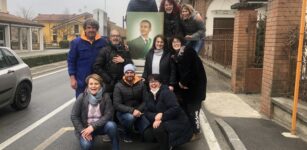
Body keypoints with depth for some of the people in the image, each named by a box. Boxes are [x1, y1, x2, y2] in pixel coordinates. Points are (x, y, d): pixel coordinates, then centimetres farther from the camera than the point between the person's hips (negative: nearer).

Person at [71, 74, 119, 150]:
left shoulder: (105, 96, -11)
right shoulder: (82, 97, -11)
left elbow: (108, 115, -15)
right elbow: (74, 116, -6)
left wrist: (93, 126, -24)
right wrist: (82, 130, -16)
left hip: (100, 126, 1)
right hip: (85, 127, 0)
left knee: (111, 125, -31)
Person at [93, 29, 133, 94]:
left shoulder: (125, 50, 12)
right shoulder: (105, 50, 1)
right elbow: (97, 67, -5)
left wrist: (123, 61, -7)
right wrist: (108, 79, -10)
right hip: (108, 85, -3)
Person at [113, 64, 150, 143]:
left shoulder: (141, 84, 0)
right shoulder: (119, 86, -9)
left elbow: (145, 101, -2)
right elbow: (117, 105, -16)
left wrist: (139, 110, -21)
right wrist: (132, 110, -28)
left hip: (138, 112, 3)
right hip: (123, 112, -3)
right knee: (130, 117, -37)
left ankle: (136, 125, 21)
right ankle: (126, 134, -4)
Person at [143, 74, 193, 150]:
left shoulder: (166, 93, -16)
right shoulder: (149, 96, 7)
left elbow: (175, 108, -27)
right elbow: (147, 112, 0)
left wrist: (161, 117, -29)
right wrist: (155, 117, -22)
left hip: (176, 121, -8)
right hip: (163, 123, 8)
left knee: (158, 129, -32)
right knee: (147, 135, -8)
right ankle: (165, 140, 15)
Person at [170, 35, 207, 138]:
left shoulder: (188, 51, -14)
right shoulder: (175, 55, 12)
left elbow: (191, 69, -20)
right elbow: (177, 71, 12)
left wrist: (183, 82, -13)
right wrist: (179, 83, -4)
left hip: (195, 83, -8)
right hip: (184, 85, 8)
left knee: (193, 108, -3)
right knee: (184, 108, 10)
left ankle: (196, 132, 11)